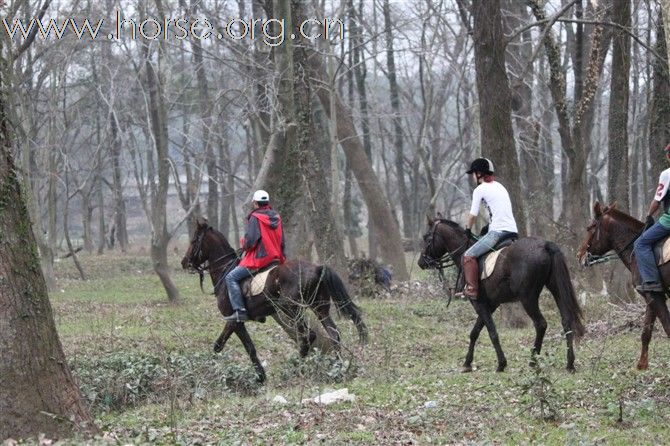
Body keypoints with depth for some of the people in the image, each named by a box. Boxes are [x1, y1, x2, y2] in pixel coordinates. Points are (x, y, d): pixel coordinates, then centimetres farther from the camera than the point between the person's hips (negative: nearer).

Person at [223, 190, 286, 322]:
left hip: (259, 259, -9)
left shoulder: (255, 218, -12)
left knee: (231, 278, -7)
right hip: (276, 259, 9)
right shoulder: (276, 217, 11)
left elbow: (250, 241, -18)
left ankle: (239, 311, -19)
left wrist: (243, 245, 3)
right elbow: (282, 241, 16)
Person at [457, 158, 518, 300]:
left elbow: (473, 215, 1)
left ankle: (472, 289, -18)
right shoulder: (500, 187, 22)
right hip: (512, 231, 9)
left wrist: (467, 230, 17)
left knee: (469, 256, -10)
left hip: (498, 231, -9)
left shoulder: (480, 190, -1)